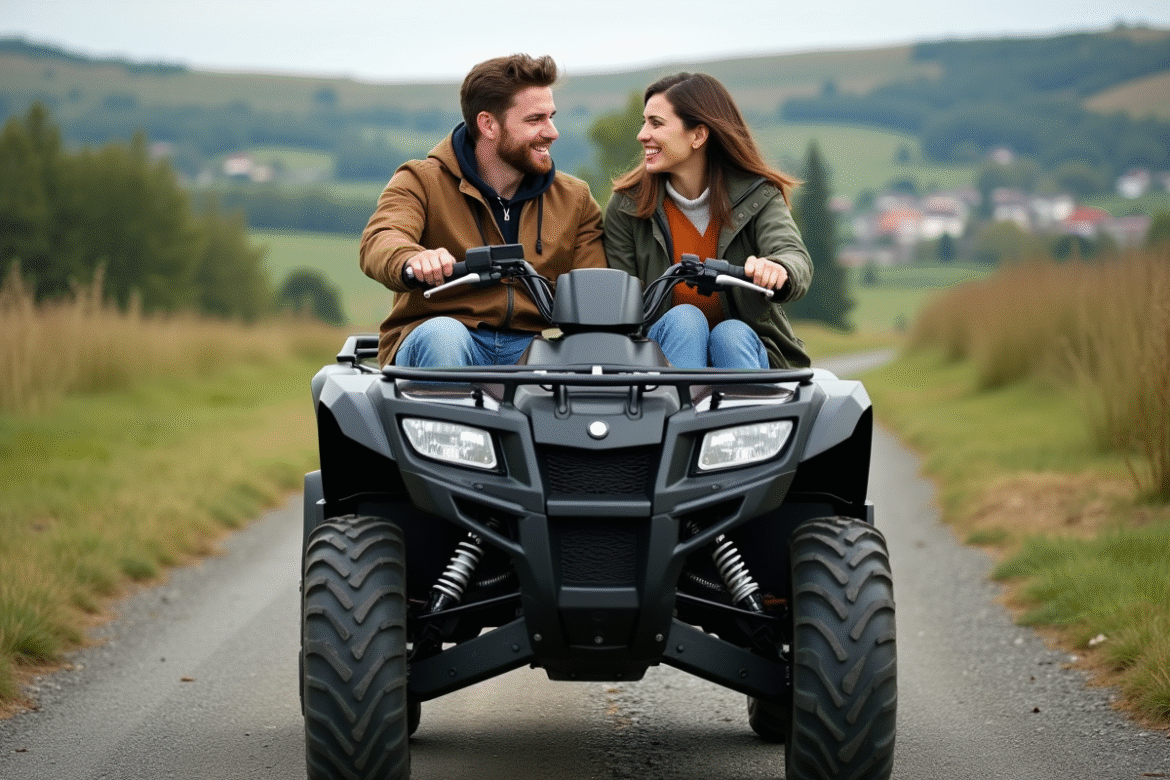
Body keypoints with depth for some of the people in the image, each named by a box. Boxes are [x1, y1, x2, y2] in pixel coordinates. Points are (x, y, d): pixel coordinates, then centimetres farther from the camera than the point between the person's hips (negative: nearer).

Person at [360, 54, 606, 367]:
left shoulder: (575, 199, 17)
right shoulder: (423, 182, 5)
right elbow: (380, 242, -16)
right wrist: (413, 261, -43)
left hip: (533, 346, 2)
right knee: (443, 333, -37)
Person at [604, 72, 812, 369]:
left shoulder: (757, 196, -2)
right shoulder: (627, 206, 2)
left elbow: (796, 257, -22)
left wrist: (777, 269, -50)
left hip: (743, 345, 0)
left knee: (731, 334, -32)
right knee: (685, 319, -29)